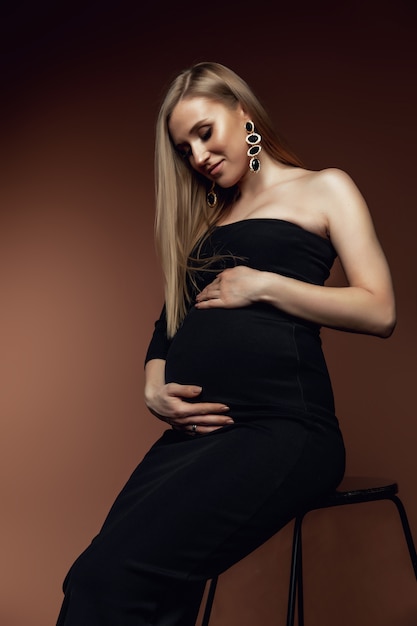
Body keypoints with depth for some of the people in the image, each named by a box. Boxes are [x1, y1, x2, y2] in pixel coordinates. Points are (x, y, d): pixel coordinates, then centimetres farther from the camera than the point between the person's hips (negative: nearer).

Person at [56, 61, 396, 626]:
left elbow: (379, 312, 2)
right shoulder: (208, 218, 27)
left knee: (110, 575, -24)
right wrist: (153, 389, 4)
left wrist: (263, 285, -4)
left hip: (282, 425, -5)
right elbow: (169, 320, 24)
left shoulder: (324, 189, 13)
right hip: (195, 430, 5)